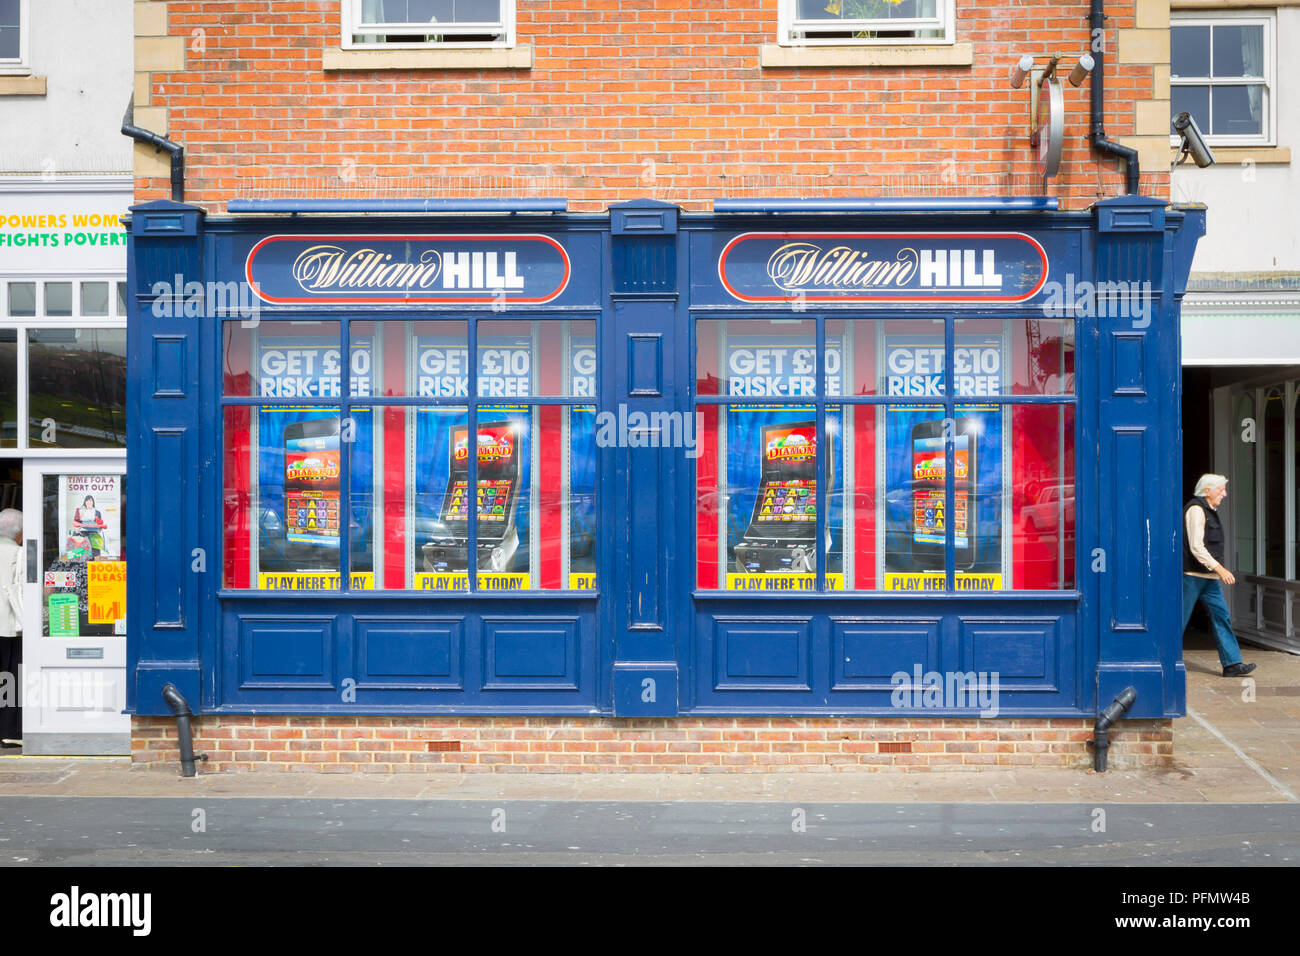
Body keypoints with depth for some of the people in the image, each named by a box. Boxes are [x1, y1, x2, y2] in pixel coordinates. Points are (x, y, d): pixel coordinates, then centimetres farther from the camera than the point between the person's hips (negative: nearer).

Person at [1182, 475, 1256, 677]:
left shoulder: (1210, 511, 18)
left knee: (1222, 617, 2)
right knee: (1180, 619, -3)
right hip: (1192, 575, -9)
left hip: (1209, 577, 9)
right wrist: (1220, 569, -22)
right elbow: (1196, 547, -20)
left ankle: (1232, 663, 0)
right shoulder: (1195, 509, -13)